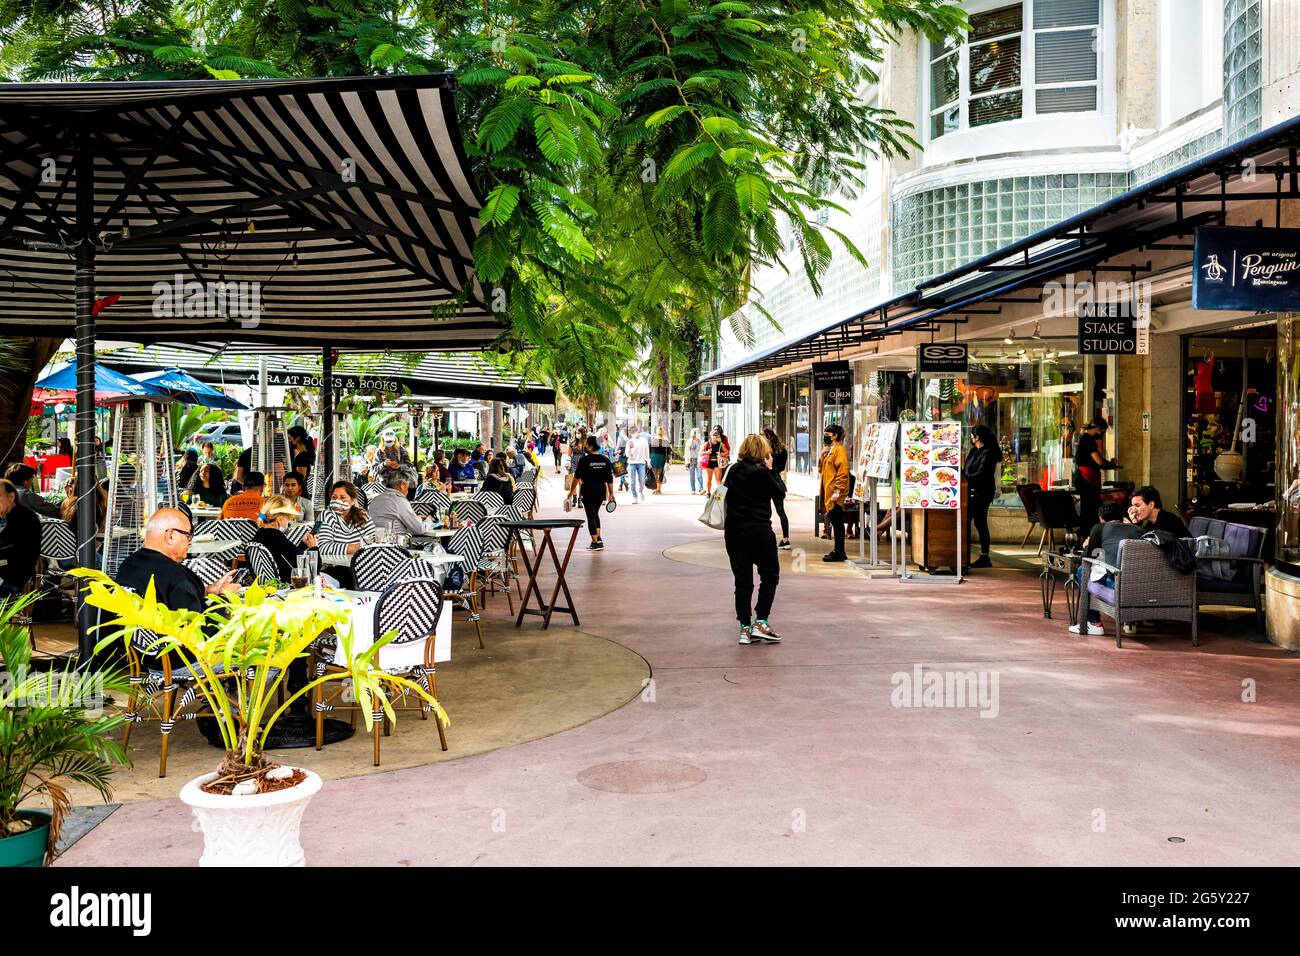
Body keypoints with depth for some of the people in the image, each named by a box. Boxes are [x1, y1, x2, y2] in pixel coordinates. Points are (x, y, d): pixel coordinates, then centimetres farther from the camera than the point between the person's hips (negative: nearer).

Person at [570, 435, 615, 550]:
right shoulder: (605, 460, 2)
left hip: (588, 491, -5)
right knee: (595, 514, 22)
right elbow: (610, 479, 4)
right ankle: (599, 538, 14)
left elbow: (577, 476, -5)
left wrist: (573, 490, 6)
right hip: (601, 491, 5)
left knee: (591, 516, 1)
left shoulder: (584, 460, -11)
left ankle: (595, 542, -1)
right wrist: (611, 494, 11)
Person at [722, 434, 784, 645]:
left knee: (742, 579, 8)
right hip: (759, 530, -5)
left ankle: (745, 628, 8)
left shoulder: (733, 470, 5)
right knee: (770, 575, 10)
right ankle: (760, 622, 1)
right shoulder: (761, 471, -11)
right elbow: (779, 492, -3)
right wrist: (770, 469, 1)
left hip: (734, 530, 5)